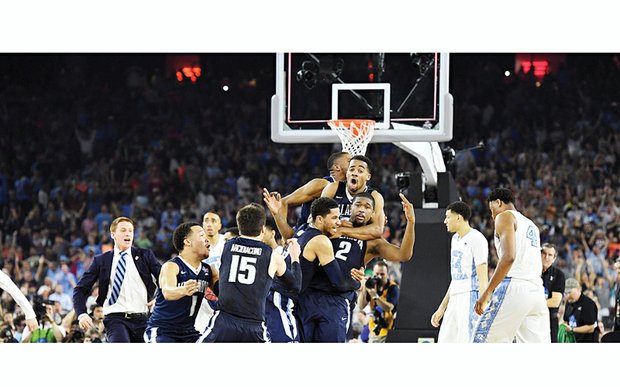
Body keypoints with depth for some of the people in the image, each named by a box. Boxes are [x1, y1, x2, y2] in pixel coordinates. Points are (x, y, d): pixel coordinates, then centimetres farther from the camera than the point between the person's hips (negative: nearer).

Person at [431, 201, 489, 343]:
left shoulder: (476, 239, -10)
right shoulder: (455, 239, 18)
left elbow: (483, 277, -16)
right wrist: (441, 308, 23)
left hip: (471, 299, -10)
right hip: (455, 300, 10)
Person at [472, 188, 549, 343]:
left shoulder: (505, 217, 1)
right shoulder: (531, 225, 27)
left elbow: (508, 257, -14)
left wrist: (487, 293, -17)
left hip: (513, 285, -8)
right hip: (536, 290, 8)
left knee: (483, 341, -5)